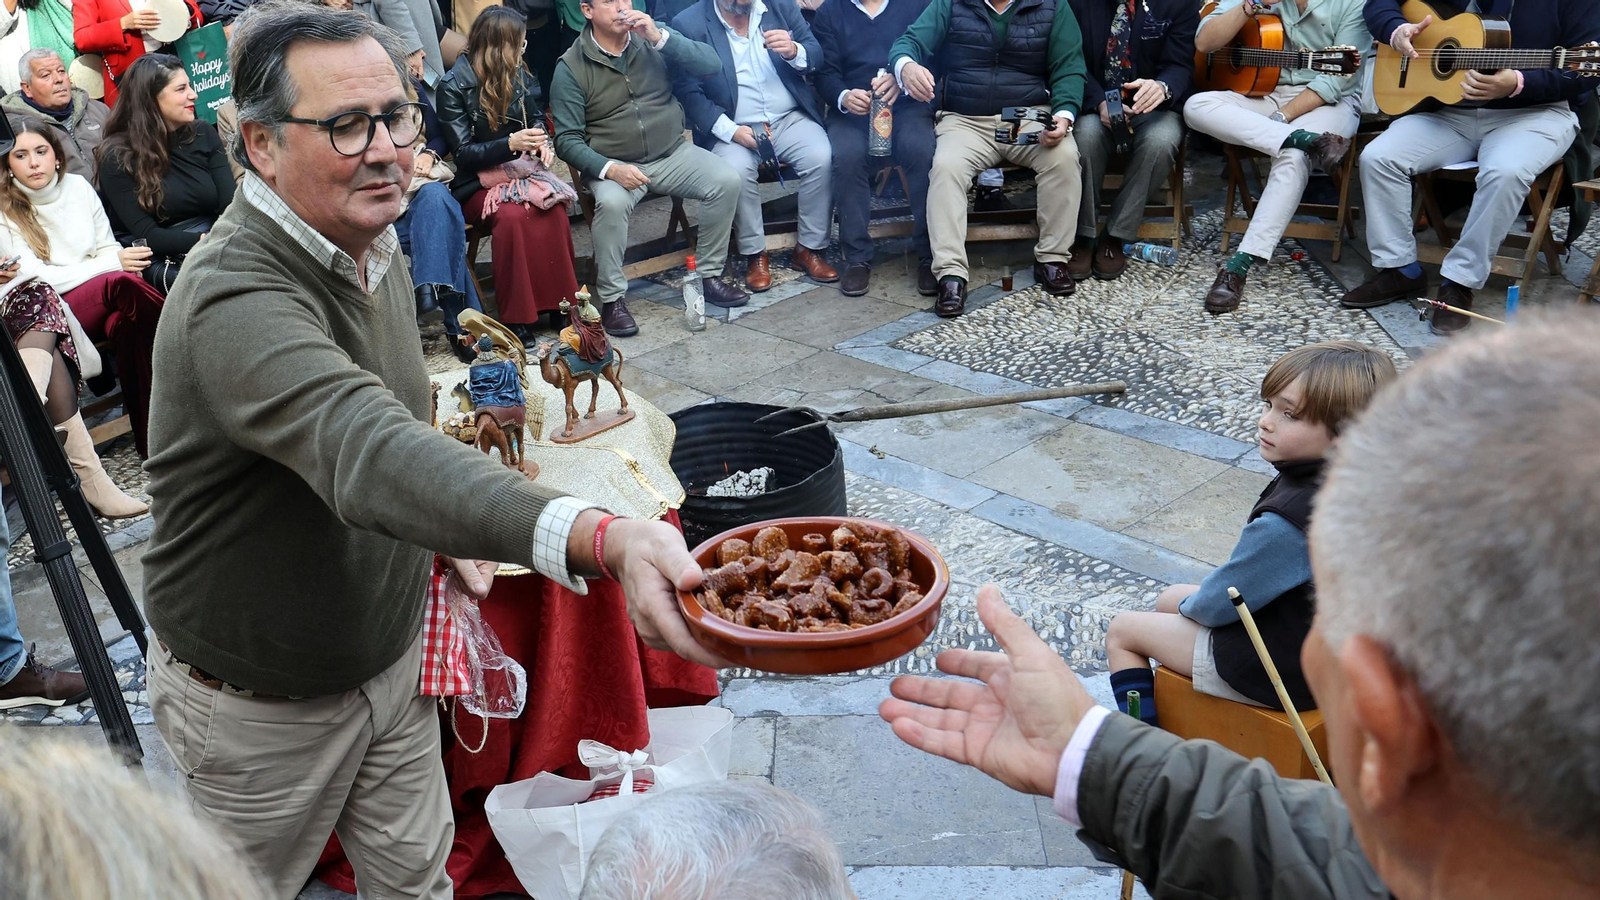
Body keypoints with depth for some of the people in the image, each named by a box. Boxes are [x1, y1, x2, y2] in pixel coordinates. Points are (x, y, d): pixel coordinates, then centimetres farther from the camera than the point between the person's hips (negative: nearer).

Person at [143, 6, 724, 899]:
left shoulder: (375, 251, -4)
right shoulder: (234, 301, -34)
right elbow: (371, 453, -53)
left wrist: (446, 529, 3)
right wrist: (599, 538, -67)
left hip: (392, 654, 7)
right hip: (261, 702, -6)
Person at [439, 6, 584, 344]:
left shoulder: (518, 74, 8)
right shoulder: (454, 86, -9)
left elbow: (537, 117, 20)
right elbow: (463, 152, -11)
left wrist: (542, 142, -4)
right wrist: (510, 144, -25)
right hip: (476, 181, -4)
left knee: (553, 208, -30)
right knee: (512, 216, -36)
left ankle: (558, 302, -20)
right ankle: (516, 318, -27)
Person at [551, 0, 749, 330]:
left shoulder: (653, 37, 2)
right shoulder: (571, 67, -5)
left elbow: (712, 66, -7)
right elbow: (567, 139, -8)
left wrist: (659, 37, -17)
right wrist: (609, 169, -25)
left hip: (672, 154, 3)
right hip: (611, 164, -3)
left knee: (728, 181, -19)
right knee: (612, 202, -35)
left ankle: (709, 275, -2)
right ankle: (612, 298, -17)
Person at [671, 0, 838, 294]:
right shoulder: (689, 24, -5)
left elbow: (816, 54, 7)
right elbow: (688, 92, -9)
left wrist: (794, 51, -17)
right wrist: (731, 130, -21)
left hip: (789, 119, 3)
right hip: (733, 128, -2)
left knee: (821, 156, -24)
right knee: (736, 170, -31)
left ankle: (809, 248, -7)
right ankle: (755, 255, -11)